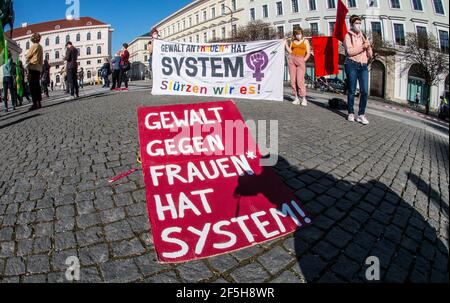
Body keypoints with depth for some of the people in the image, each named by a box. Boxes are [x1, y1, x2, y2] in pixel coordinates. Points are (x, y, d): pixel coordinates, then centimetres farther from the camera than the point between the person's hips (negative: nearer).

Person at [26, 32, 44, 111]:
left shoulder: (34, 46, -6)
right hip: (39, 68, 8)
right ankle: (39, 103, 8)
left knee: (32, 86, -11)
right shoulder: (40, 47, 19)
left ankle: (35, 103, -18)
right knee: (37, 86, 9)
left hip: (33, 67, -8)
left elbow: (28, 56, -2)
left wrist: (27, 63, 15)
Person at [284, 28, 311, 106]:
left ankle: (304, 99, -9)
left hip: (301, 60, -4)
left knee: (300, 80, -13)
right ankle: (296, 98, 5)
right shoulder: (293, 41, 17)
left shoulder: (305, 41, 8)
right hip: (292, 59, 4)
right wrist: (286, 44, 4)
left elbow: (308, 53, 4)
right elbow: (290, 51, 9)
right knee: (293, 80, -1)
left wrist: (303, 61, -4)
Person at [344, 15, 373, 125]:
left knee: (365, 91, -6)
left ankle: (361, 114, 0)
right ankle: (351, 113, 13)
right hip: (352, 65, -4)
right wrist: (362, 47, -14)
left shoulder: (363, 36, 19)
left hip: (364, 66, 4)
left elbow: (370, 54, 15)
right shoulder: (348, 36, 4)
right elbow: (349, 51, -12)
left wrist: (368, 48, -5)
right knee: (352, 90, 1)